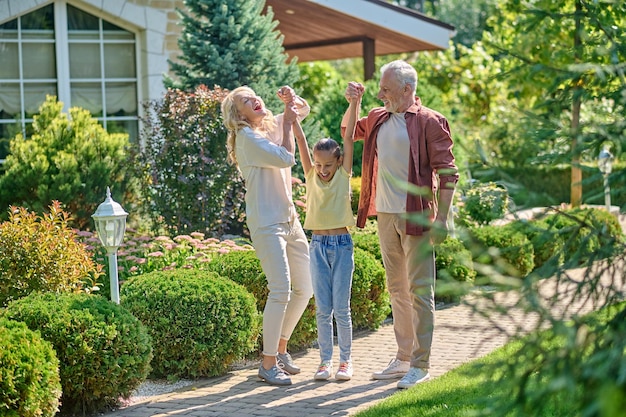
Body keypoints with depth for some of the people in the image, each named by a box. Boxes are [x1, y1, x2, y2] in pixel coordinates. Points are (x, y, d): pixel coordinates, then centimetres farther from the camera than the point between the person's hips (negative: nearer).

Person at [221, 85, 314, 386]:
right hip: (266, 223, -8)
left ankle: (280, 349, 26)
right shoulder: (246, 136, -10)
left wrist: (292, 99, 6)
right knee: (280, 290, -16)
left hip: (289, 219, 8)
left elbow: (305, 110, 28)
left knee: (305, 288, 12)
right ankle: (268, 364, -8)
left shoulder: (274, 125, 12)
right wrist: (287, 123, -7)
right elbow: (286, 159, -16)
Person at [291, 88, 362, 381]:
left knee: (341, 307, 0)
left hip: (342, 244, -2)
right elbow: (300, 139, -4)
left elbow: (349, 136, -9)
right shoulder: (311, 175, 4)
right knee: (323, 308, 5)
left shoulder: (344, 175, -1)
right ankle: (325, 360, 13)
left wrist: (355, 102, -16)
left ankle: (345, 359, 11)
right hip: (318, 245, 2)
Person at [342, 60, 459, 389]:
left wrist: (442, 220, -16)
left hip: (415, 217, -7)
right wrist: (352, 103, 11)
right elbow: (349, 131, 31)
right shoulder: (378, 118, 11)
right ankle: (403, 358, 22)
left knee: (419, 290, -3)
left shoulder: (429, 122, -9)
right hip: (385, 215, 7)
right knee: (396, 289, 13)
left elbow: (448, 173, -10)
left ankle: (421, 364, 2)